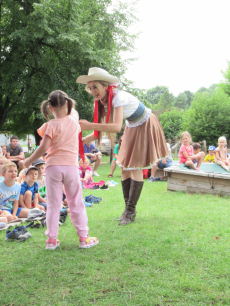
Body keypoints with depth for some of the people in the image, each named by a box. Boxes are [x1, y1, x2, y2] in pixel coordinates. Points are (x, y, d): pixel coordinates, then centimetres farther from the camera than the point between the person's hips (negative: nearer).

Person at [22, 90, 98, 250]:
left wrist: (29, 160, 0)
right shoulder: (74, 120, 2)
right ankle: (84, 238, 12)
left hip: (53, 166, -2)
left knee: (53, 205, 6)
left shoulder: (51, 125, -8)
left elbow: (44, 148, -11)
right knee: (76, 203, 9)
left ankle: (52, 240, 11)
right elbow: (73, 110, 28)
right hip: (71, 166, 2)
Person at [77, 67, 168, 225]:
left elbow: (117, 127, -49)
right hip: (132, 128, 8)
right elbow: (100, 130, -5)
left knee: (136, 168, -9)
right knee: (125, 168, 4)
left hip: (145, 126, -8)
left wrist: (90, 125, -53)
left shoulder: (118, 97, -34)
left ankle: (131, 211, -1)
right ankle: (128, 209, 14)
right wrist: (83, 140, -19)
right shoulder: (103, 102, -9)